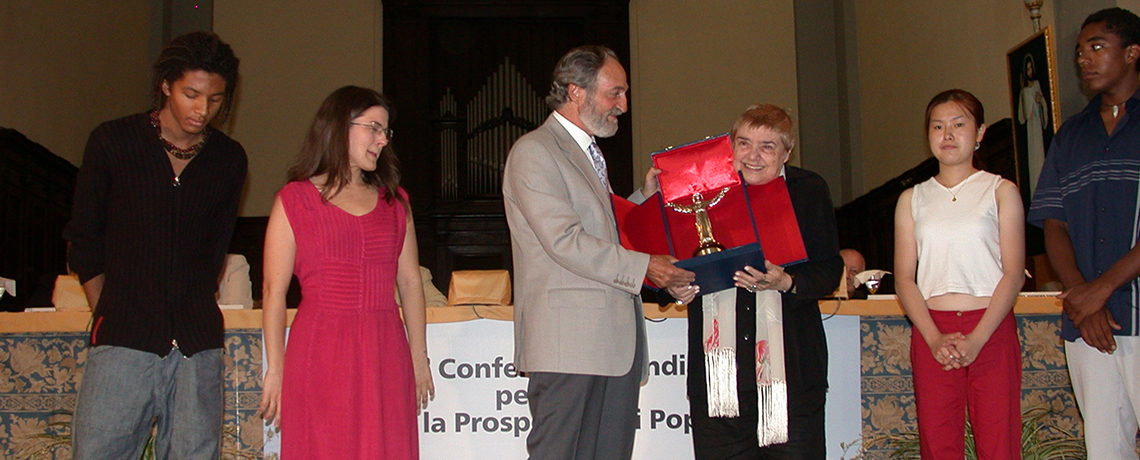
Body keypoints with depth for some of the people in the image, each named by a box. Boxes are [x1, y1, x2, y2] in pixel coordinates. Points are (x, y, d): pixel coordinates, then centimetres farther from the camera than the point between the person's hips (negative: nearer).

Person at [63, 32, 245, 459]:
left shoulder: (229, 159, 10)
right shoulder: (112, 141, 4)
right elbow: (84, 243, 10)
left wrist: (193, 314, 13)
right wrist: (109, 317, 6)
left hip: (197, 344, 2)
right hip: (122, 342, -2)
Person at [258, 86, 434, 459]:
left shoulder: (394, 201, 16)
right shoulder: (295, 200, 4)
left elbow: (410, 282, 14)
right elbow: (274, 291, -1)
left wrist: (419, 357, 10)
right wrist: (275, 369, -6)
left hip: (385, 356, 3)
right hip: (320, 354, -3)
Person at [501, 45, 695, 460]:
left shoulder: (589, 153, 24)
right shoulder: (534, 151, -7)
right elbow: (564, 240, -17)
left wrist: (648, 194, 16)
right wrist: (643, 266, -17)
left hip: (616, 338, 9)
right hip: (568, 338, -9)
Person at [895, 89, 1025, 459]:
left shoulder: (1001, 191, 6)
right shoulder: (912, 199, 11)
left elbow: (1014, 273, -2)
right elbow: (904, 279, 6)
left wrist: (977, 339, -13)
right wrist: (935, 339, -9)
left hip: (991, 331, -2)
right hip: (931, 334, 2)